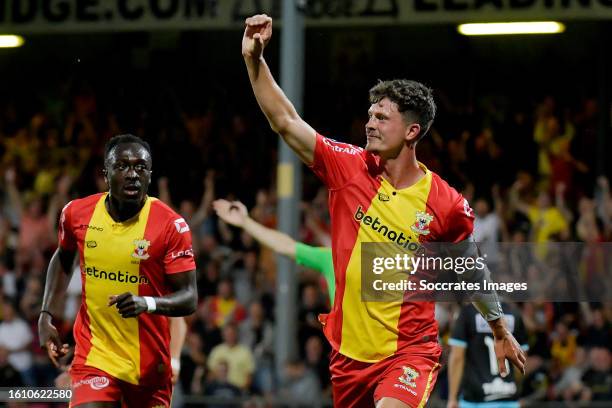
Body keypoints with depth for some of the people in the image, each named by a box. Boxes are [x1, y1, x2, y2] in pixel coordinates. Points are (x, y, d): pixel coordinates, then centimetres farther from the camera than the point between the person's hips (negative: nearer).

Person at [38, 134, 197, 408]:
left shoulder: (171, 225, -12)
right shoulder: (76, 214, -2)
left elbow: (189, 298, -13)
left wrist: (148, 303, -32)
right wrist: (46, 315, 10)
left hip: (150, 361, 0)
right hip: (95, 355, 0)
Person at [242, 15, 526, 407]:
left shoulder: (448, 204, -7)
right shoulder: (349, 168, -2)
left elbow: (471, 270, 8)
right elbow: (285, 121, -3)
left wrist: (501, 331, 18)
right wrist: (255, 59, -12)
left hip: (409, 351, -4)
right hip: (349, 351, 4)